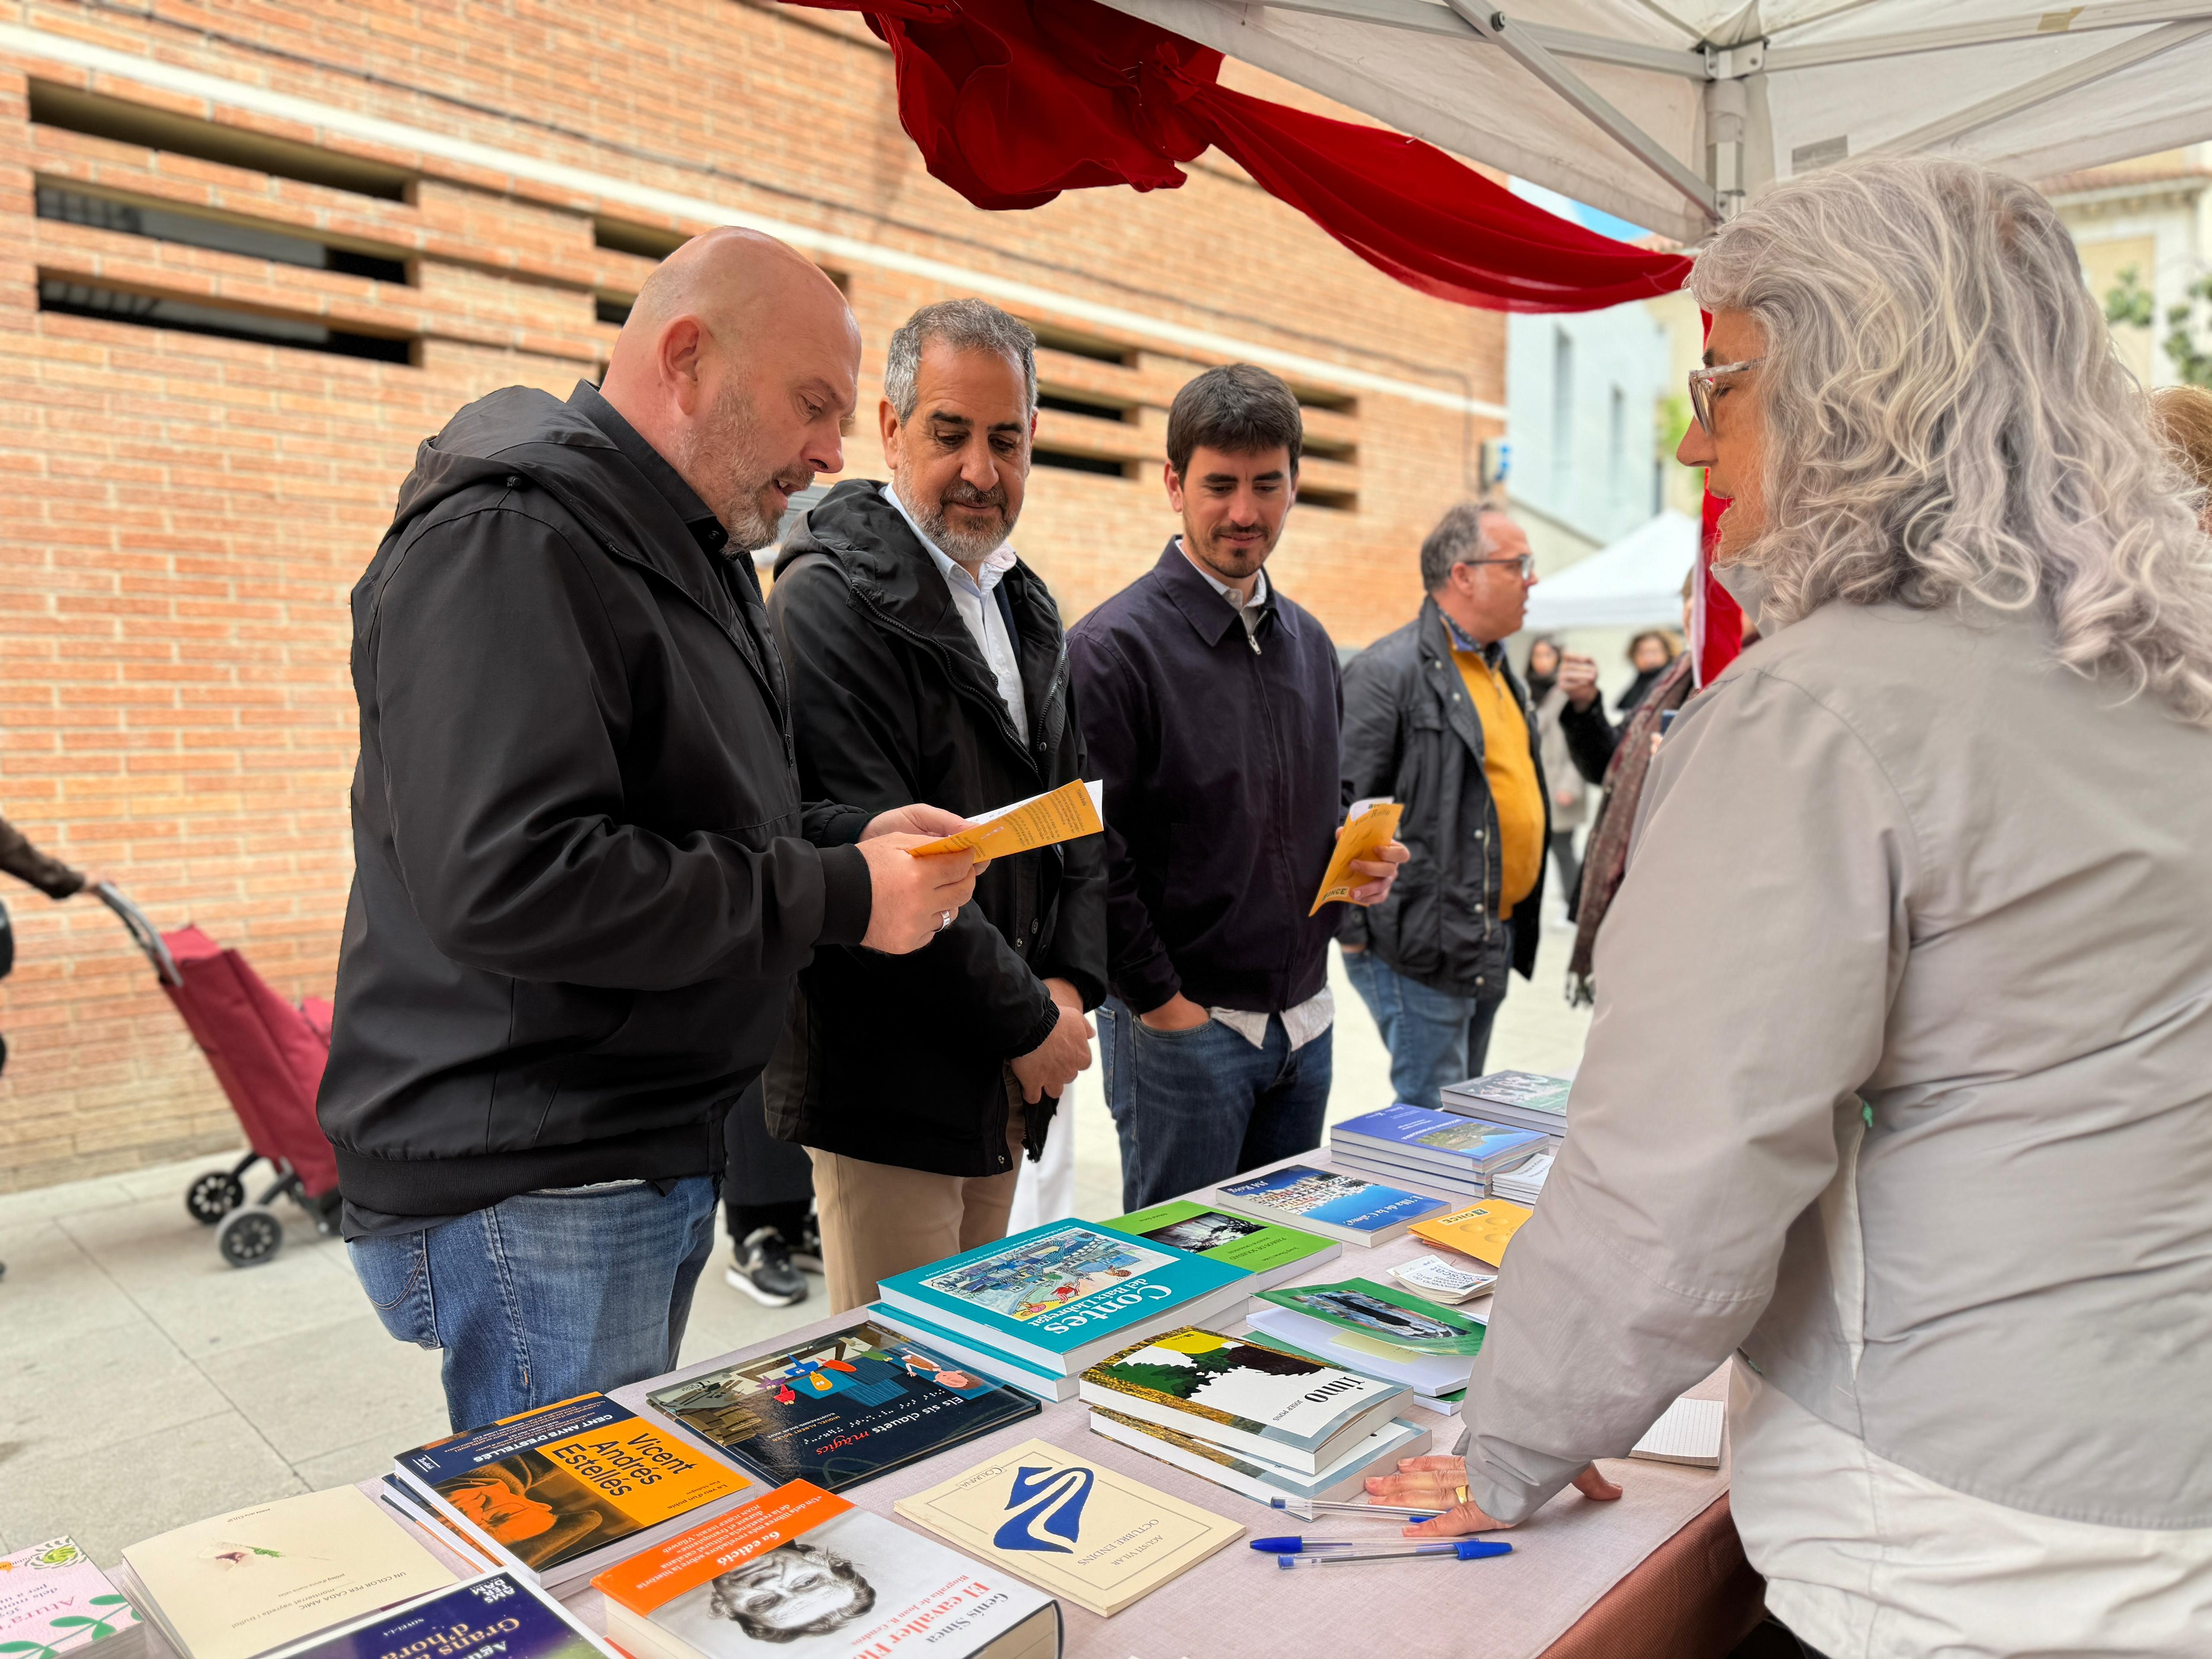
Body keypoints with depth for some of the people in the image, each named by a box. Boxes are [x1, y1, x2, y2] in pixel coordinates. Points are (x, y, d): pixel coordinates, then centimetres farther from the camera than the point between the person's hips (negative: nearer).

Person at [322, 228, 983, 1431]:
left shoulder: (696, 553, 15)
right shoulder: (503, 544, -17)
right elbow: (504, 881, -29)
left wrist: (857, 836, 0)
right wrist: (836, 896, -21)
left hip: (657, 1169, 10)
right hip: (523, 1196, -9)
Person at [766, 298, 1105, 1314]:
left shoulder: (1026, 611, 14)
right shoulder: (830, 600, -14)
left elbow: (1079, 816, 15)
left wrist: (1072, 984, 0)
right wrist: (1027, 1020, -13)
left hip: (1007, 1080, 8)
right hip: (886, 1086, -8)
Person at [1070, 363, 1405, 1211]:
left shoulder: (1308, 640, 11)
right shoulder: (1115, 646, -13)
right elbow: (1092, 852, -17)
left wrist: (1357, 853, 0)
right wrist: (1161, 1002, -15)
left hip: (1304, 1024, 7)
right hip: (1180, 1025, -7)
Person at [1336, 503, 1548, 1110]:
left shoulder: (1497, 668, 15)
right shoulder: (1388, 672, -15)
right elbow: (1344, 810, -18)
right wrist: (1355, 931, -17)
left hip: (1495, 940, 9)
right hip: (1424, 946, -9)